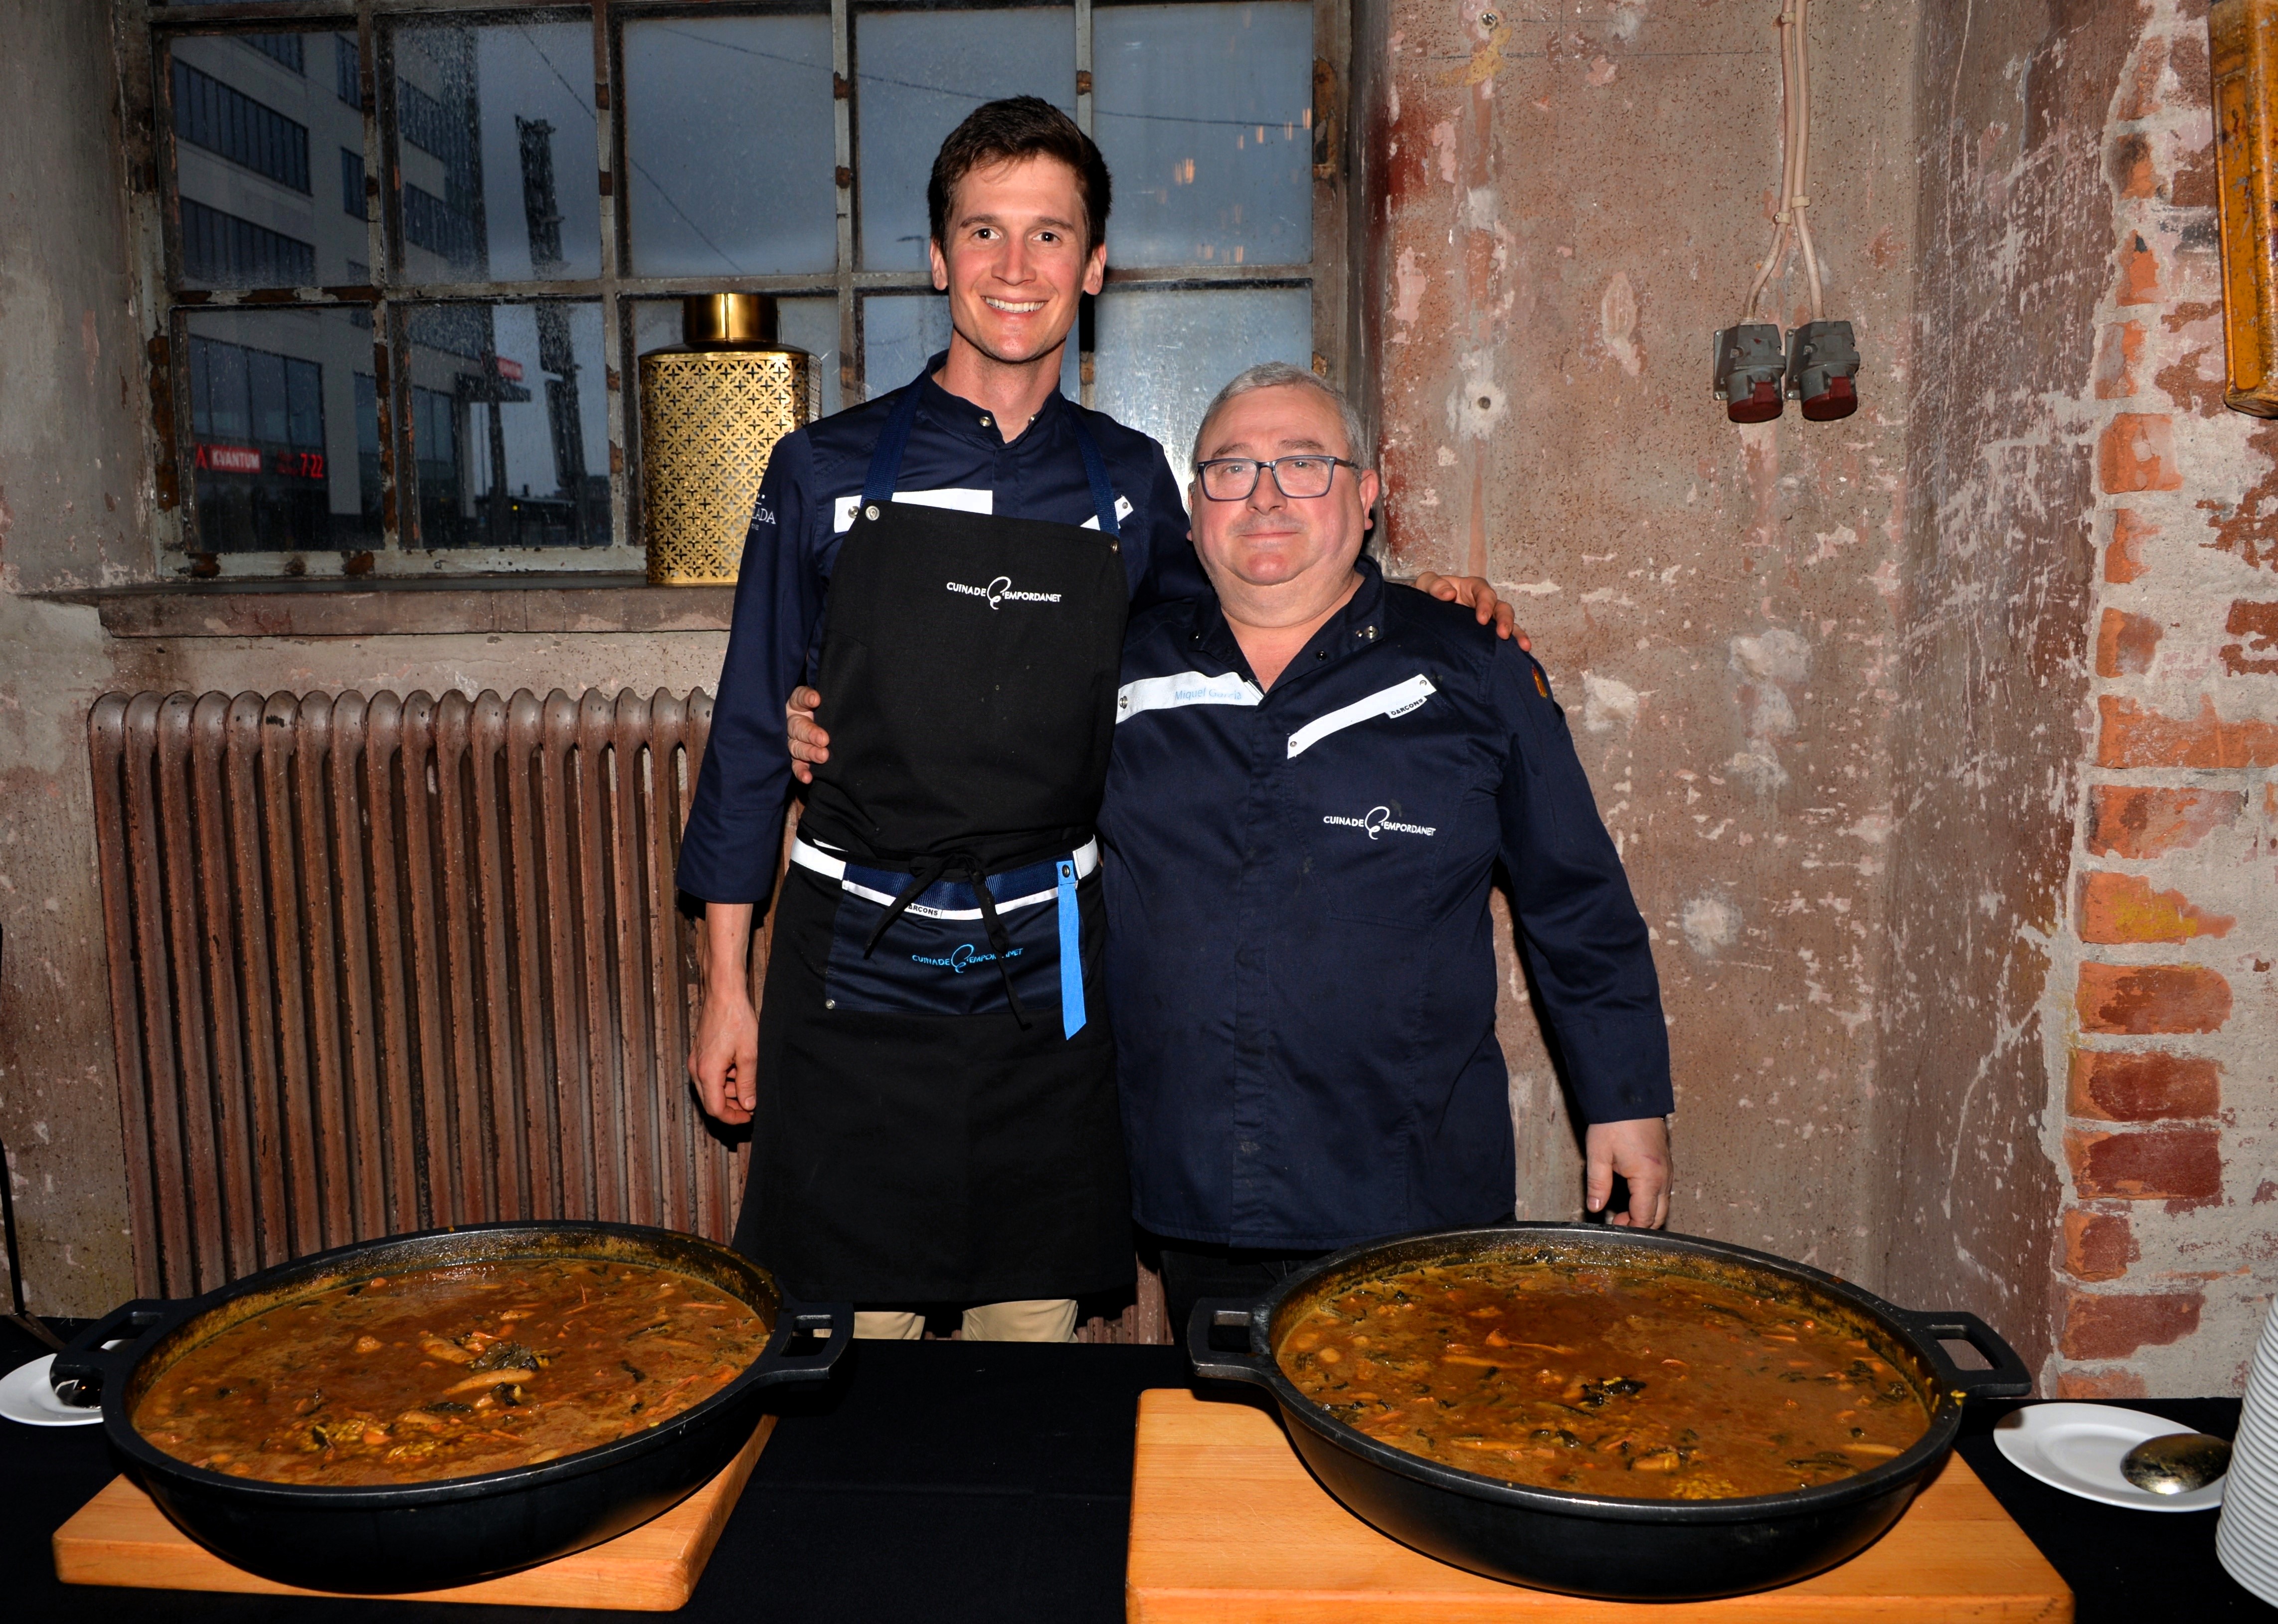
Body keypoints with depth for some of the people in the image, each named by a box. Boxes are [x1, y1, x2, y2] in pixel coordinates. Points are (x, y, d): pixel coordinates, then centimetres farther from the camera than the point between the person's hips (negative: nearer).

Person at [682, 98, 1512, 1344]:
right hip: (854, 973, -1)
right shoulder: (826, 473, -1)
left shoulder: (1128, 483, 4)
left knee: (1036, 1314, 14)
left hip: (1049, 979, 2)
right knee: (856, 1322, 7)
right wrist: (725, 983, 2)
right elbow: (752, 731, 3)